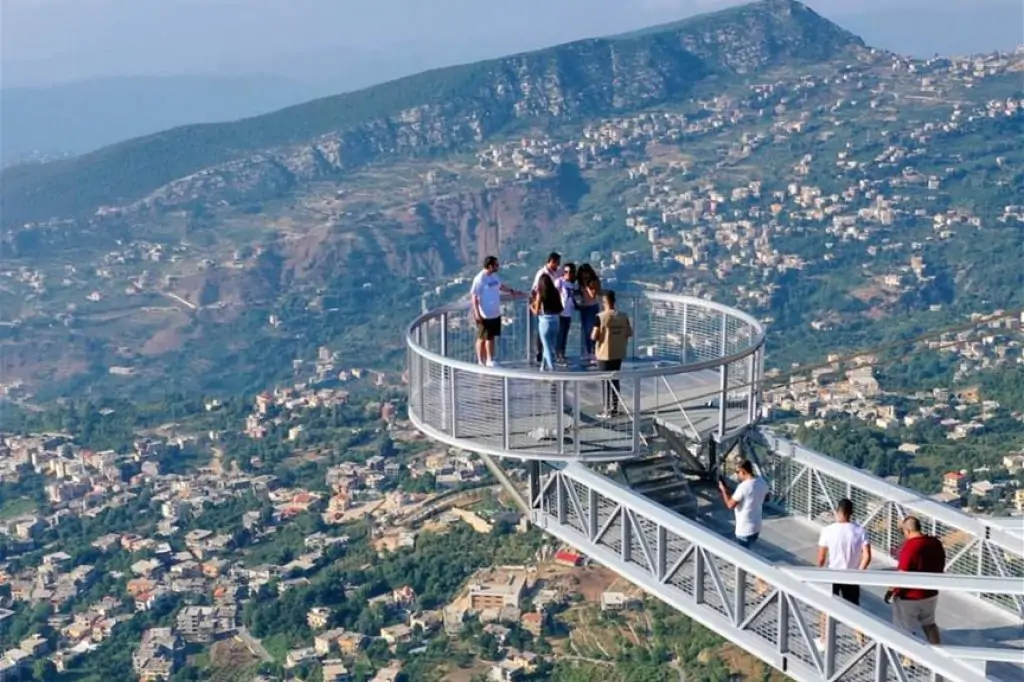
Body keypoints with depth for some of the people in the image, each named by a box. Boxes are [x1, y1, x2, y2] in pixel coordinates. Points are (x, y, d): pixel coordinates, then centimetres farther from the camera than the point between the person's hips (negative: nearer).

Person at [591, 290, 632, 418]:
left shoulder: (601, 317, -16)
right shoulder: (623, 316, -3)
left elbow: (594, 337, -15)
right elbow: (628, 334, 1)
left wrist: (593, 333, 7)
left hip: (604, 354, -4)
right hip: (618, 354, 4)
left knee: (606, 382, 4)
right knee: (615, 381, 15)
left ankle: (607, 411, 7)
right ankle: (615, 409, 19)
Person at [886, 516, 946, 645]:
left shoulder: (910, 546, -25)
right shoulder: (936, 543, -1)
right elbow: (940, 567, 11)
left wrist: (892, 591, -12)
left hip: (910, 597, -8)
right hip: (930, 594, 8)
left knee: (906, 631, 6)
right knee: (929, 624, 25)